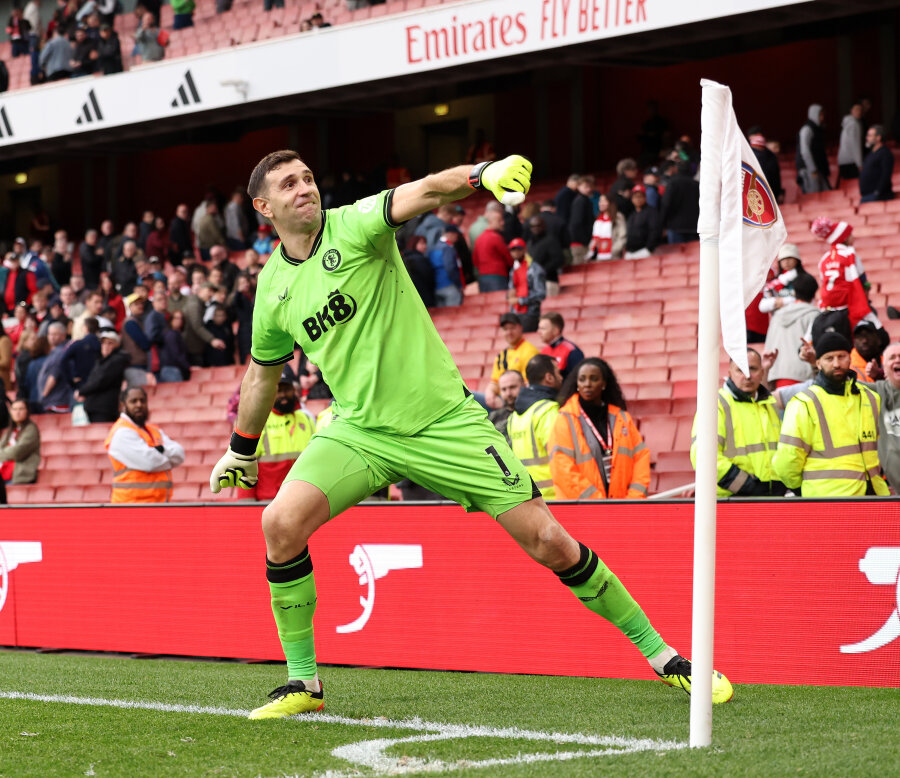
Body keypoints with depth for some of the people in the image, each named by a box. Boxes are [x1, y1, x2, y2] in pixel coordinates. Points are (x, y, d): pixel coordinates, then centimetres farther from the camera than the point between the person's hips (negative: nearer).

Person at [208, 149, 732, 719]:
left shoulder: (354, 226, -9)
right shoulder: (272, 287, 4)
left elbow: (424, 193, -30)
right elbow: (263, 373, 22)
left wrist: (481, 176, -50)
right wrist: (242, 450, 32)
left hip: (443, 417, -3)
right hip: (360, 430, 4)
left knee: (547, 539, -6)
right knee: (282, 523, -20)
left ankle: (660, 654, 9)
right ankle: (303, 682, -4)